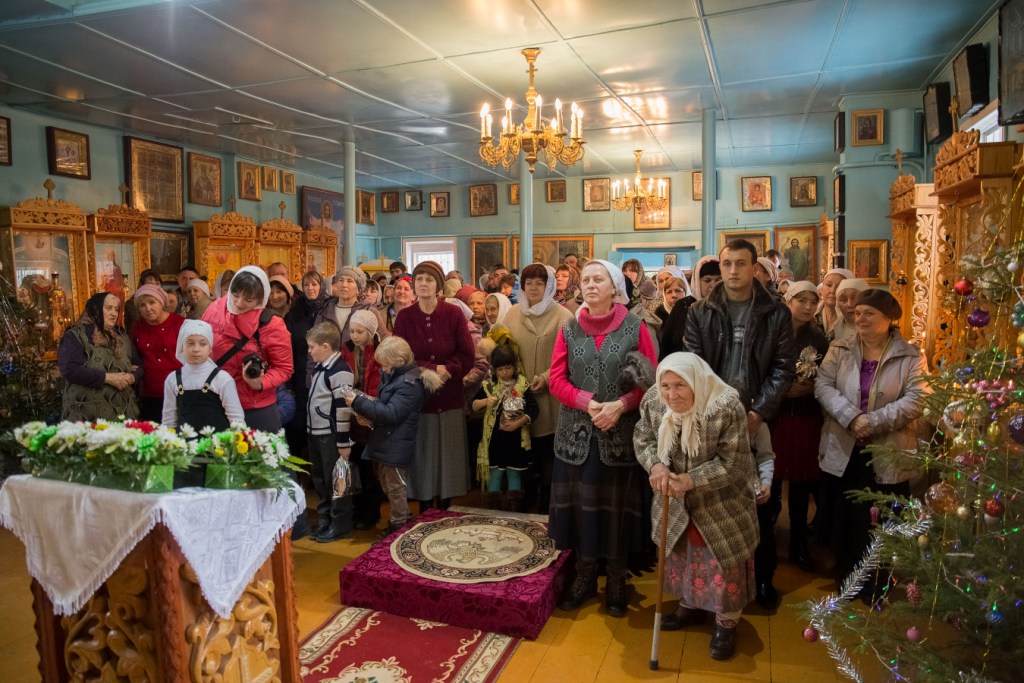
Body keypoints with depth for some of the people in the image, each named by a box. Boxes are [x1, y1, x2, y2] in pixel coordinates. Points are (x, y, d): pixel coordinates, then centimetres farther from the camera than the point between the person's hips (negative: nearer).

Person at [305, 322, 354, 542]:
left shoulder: (339, 371, -19)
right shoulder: (319, 367, 11)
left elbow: (343, 408, -20)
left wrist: (343, 442, -19)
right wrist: (310, 432, 21)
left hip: (331, 436, -10)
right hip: (315, 433, 10)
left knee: (335, 480, 1)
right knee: (320, 479, 18)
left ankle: (340, 525, 13)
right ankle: (324, 521, 31)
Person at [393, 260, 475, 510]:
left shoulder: (454, 314, -3)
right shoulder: (404, 317, -1)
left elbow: (467, 357, -4)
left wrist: (446, 371, -19)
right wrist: (432, 369, -16)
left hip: (449, 397, 0)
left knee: (448, 456, 7)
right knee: (423, 456, 7)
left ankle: (444, 512, 22)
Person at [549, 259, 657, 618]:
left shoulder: (634, 327, -1)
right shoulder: (569, 329, 6)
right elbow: (557, 379, 1)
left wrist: (619, 405, -17)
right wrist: (588, 403, -14)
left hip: (621, 433, -2)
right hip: (577, 432, 2)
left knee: (616, 505, 7)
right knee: (580, 503, 8)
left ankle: (616, 580, 24)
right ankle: (584, 574, 26)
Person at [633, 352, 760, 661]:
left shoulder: (727, 407, -29)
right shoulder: (653, 400, -16)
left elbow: (733, 463, -24)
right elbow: (643, 439, -3)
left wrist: (690, 481, -32)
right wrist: (655, 465, -24)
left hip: (721, 504, -4)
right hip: (676, 503, 4)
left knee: (723, 564, 8)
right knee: (680, 554, 22)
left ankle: (726, 624, 32)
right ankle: (690, 605, 46)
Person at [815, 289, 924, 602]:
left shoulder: (910, 356, -3)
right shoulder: (840, 349, 2)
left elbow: (916, 400, -12)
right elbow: (823, 386, -9)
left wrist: (873, 421, -22)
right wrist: (852, 417, -23)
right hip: (842, 451, 2)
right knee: (843, 519, 13)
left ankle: (874, 586, 31)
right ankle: (848, 578, 34)